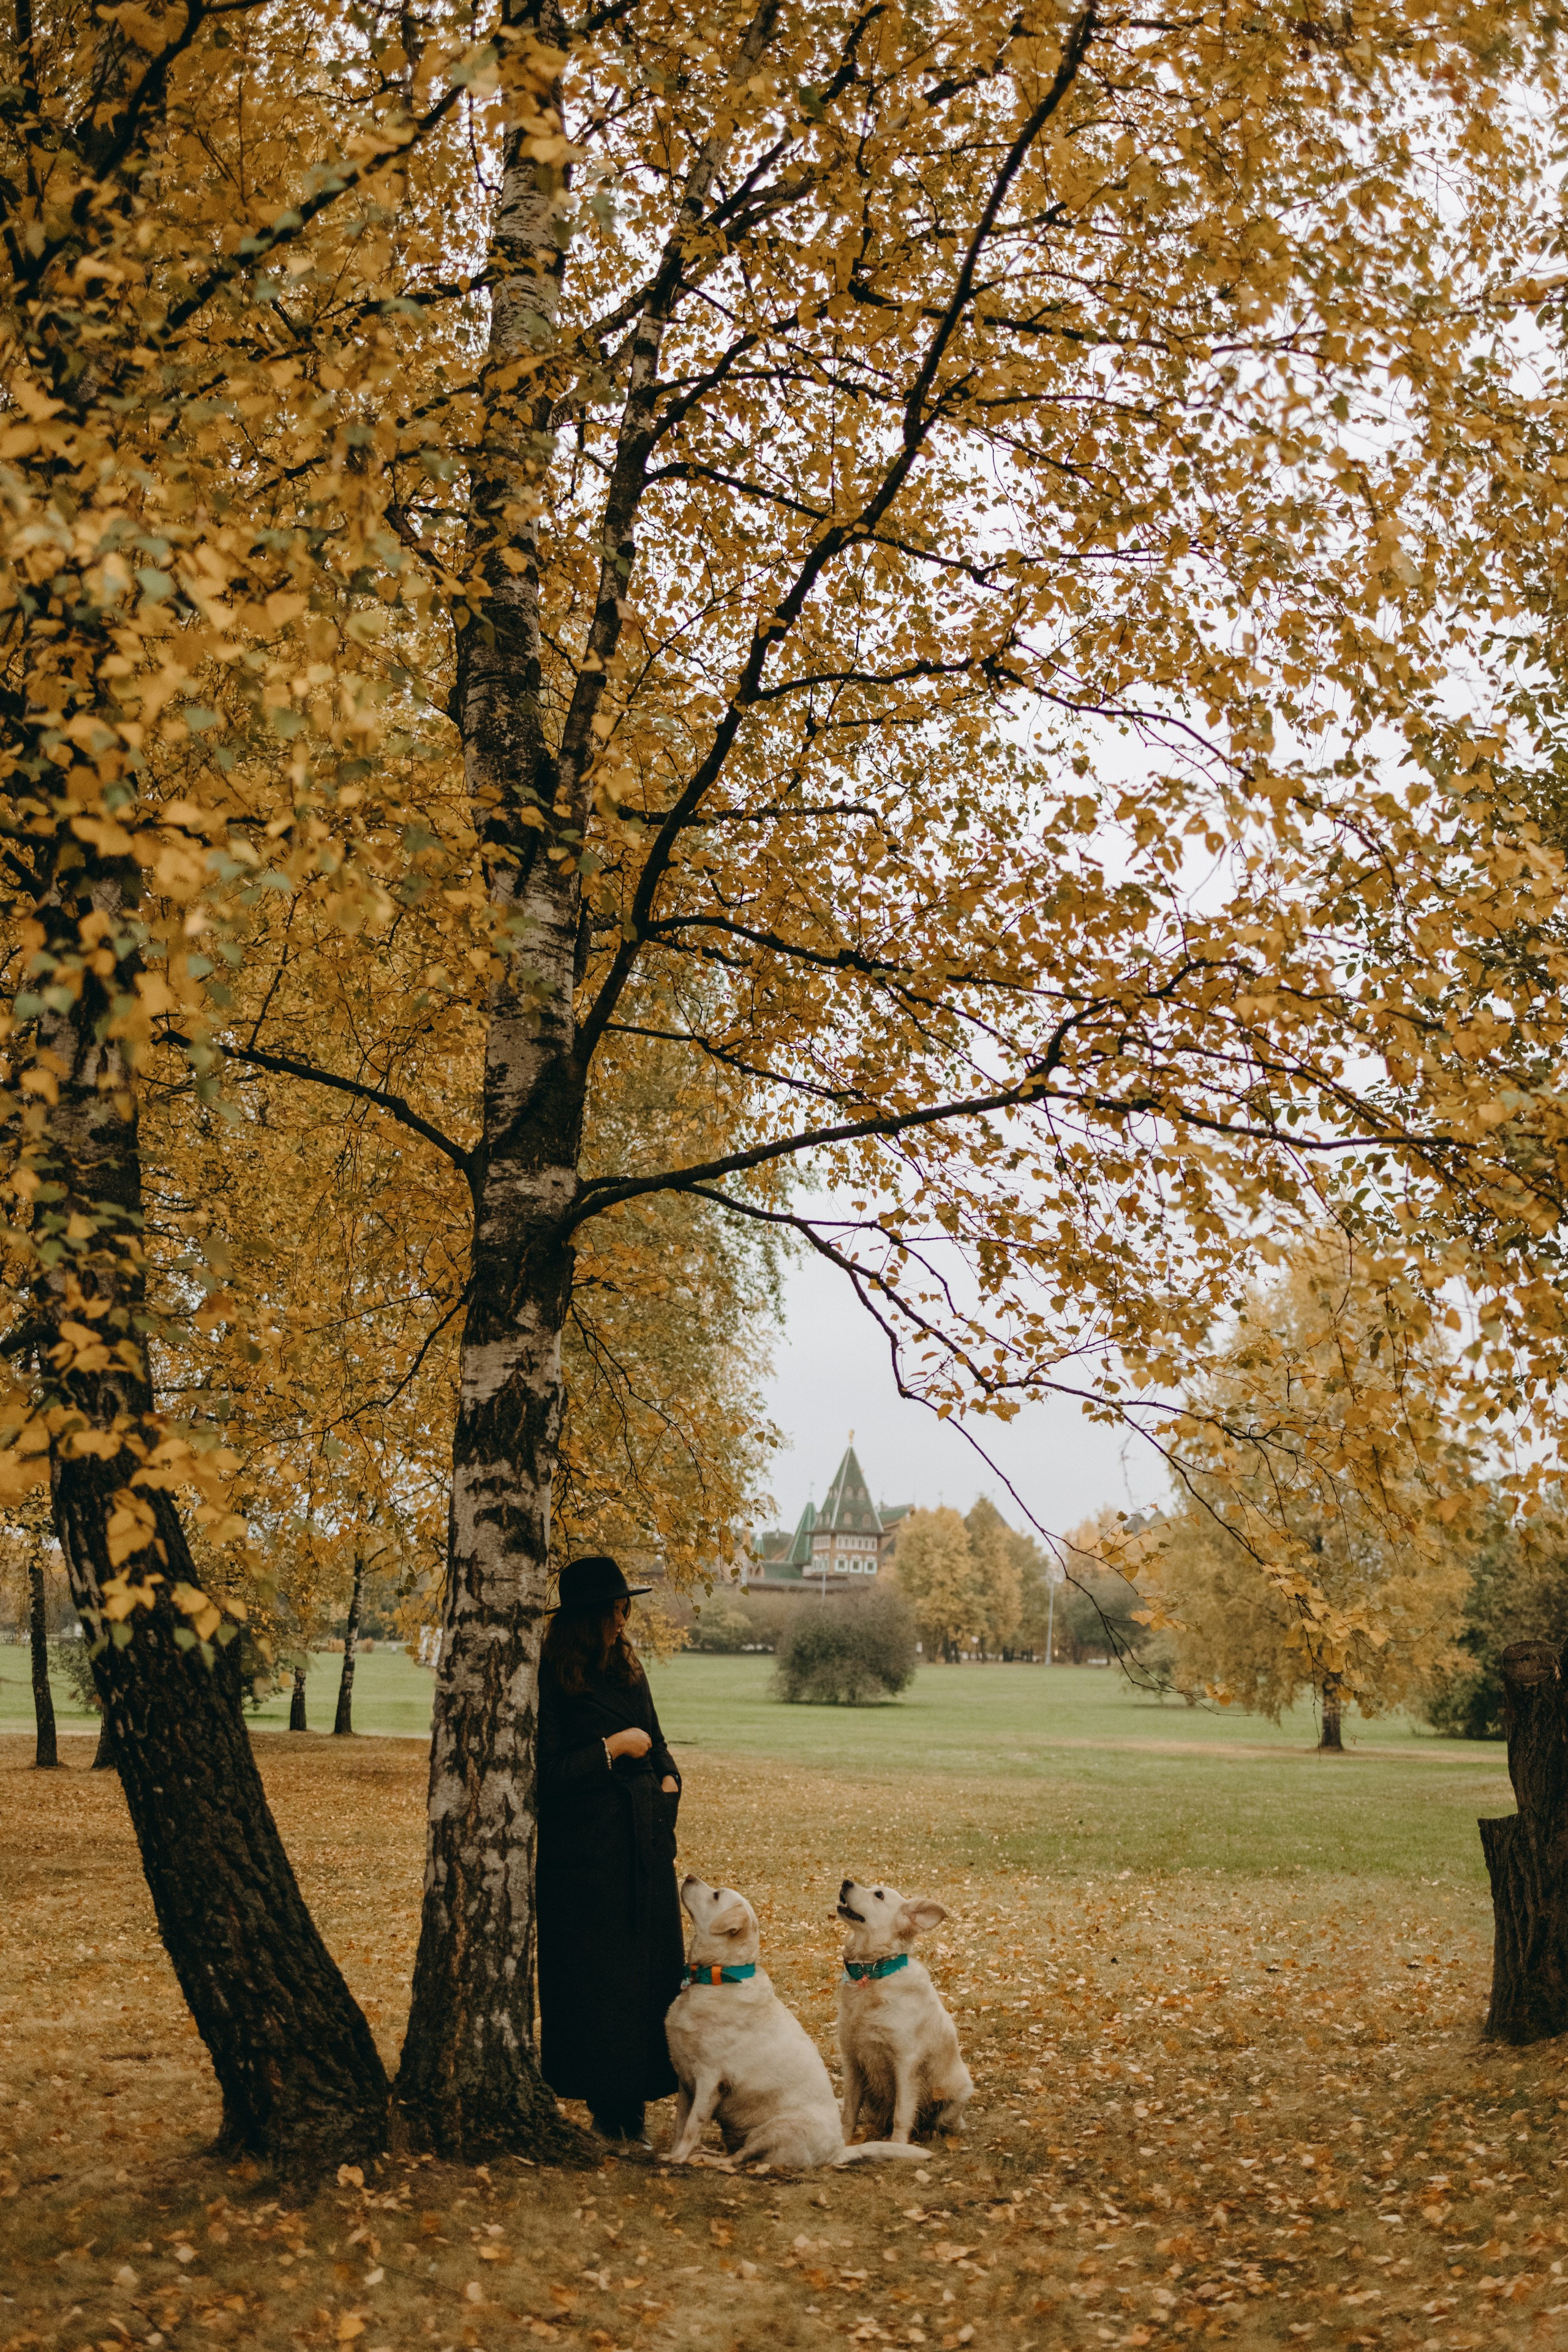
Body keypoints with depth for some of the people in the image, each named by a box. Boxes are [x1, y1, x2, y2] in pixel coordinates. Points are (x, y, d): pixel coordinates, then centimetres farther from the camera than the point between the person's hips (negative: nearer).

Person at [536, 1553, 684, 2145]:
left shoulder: (628, 1671, 11)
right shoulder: (550, 1681, -9)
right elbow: (547, 1772, -14)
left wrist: (667, 1779, 3)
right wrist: (613, 1749, -12)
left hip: (645, 1850, 6)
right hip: (584, 1856, -6)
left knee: (650, 1976, 4)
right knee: (592, 1981, -2)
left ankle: (631, 2110, 10)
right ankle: (606, 2109, 6)